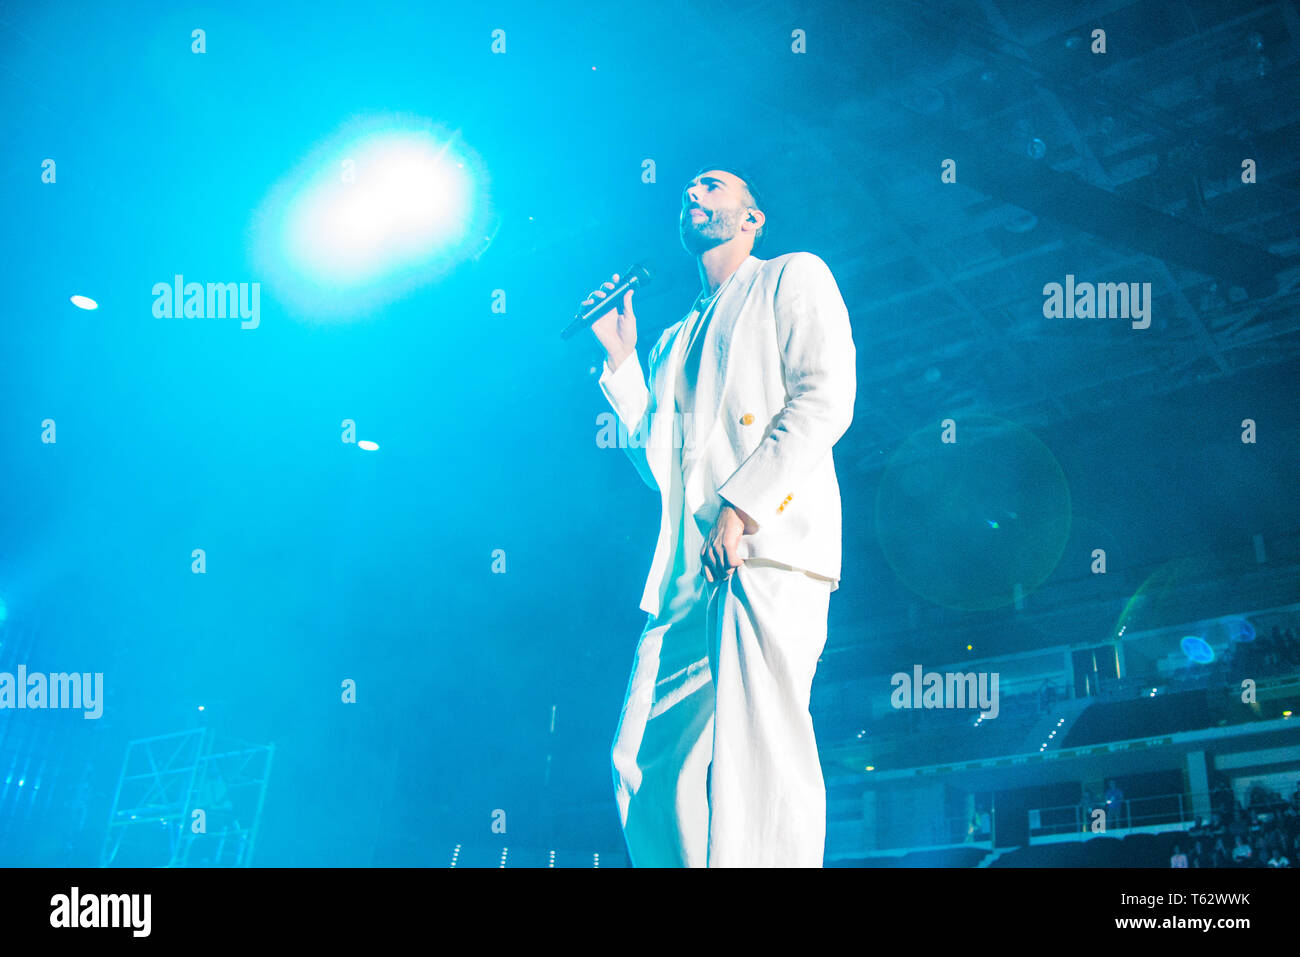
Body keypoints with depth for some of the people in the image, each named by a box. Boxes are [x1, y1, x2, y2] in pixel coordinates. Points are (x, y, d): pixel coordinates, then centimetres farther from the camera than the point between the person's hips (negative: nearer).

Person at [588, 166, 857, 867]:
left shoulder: (793, 277, 12)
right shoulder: (676, 340, 30)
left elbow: (825, 396, -6)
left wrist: (741, 508, -16)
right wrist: (621, 359, 20)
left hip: (769, 548, -7)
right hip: (685, 571, 7)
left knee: (759, 751, -15)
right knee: (644, 759, 1)